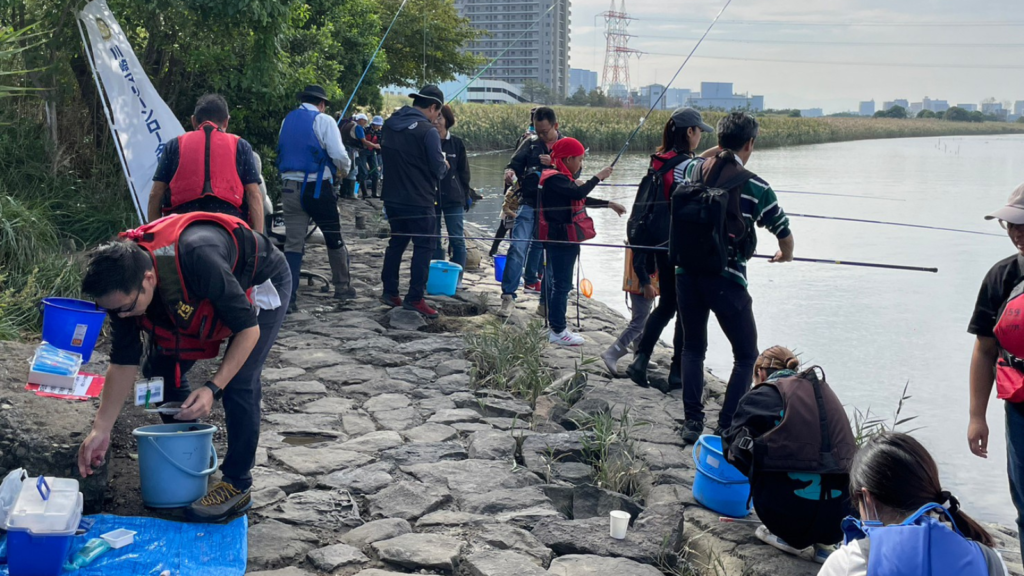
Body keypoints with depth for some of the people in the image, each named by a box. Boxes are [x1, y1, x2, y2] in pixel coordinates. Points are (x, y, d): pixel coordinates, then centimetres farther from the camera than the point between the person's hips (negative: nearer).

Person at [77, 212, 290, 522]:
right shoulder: (121, 282, -22)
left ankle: (237, 485, -5)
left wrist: (213, 388, -35)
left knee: (239, 380, -20)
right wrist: (100, 430, -13)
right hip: (206, 296, 7)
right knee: (160, 368, 1)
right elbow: (123, 362, -11)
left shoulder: (197, 260, -44)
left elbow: (248, 329, -32)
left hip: (262, 282, -7)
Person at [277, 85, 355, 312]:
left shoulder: (287, 120, 11)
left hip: (290, 188, 4)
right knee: (334, 239, 13)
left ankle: (288, 297, -5)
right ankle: (342, 287, 24)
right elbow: (338, 155, -13)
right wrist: (344, 169, 8)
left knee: (293, 244, 3)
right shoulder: (323, 120, -6)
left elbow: (283, 153, 16)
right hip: (317, 187, -4)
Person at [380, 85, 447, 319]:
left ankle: (389, 291, 22)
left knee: (396, 242, 18)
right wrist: (445, 166, 5)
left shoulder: (390, 124, 6)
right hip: (419, 201, -7)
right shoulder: (428, 131, -17)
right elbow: (438, 169, -16)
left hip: (392, 197, 7)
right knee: (423, 246, 1)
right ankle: (415, 298, 0)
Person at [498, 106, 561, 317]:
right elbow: (515, 163, 1)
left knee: (539, 246, 17)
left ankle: (531, 280, 39)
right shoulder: (530, 143, 5)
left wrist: (555, 165, -20)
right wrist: (510, 172, -23)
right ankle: (508, 296, -14)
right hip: (529, 203, -1)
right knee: (517, 247, -13)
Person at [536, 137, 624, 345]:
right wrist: (598, 177, -16)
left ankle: (557, 328, 21)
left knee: (558, 283, 14)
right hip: (561, 239, -11)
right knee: (562, 284, -7)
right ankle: (557, 332, -2)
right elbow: (579, 193, -29)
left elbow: (583, 199, 24)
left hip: (565, 238, 11)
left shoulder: (561, 178, 17)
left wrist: (610, 204, 19)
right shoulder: (555, 178, -16)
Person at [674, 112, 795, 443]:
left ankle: (692, 422, 16)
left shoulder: (694, 170, 4)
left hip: (686, 274, 4)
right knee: (746, 355, 11)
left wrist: (718, 150, 27)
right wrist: (785, 255, 25)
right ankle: (727, 428, 4)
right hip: (727, 280, -4)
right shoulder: (755, 187, -6)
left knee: (692, 348, 21)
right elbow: (785, 235, 5)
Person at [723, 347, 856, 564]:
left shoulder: (762, 396, 5)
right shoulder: (824, 391, 19)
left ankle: (794, 539, 17)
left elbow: (736, 452, 8)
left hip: (794, 511, -5)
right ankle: (824, 541, 20)